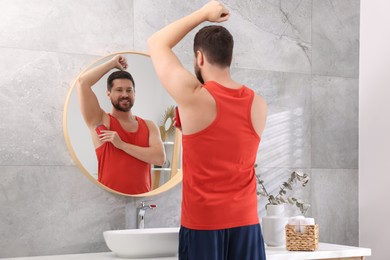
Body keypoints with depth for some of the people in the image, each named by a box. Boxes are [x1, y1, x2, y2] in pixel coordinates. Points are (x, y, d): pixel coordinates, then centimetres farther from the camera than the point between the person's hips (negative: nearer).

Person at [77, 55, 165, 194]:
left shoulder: (149, 126, 10)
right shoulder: (101, 121, 1)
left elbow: (160, 158, -6)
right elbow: (82, 82, -9)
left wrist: (122, 144, -11)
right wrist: (112, 63, 3)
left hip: (142, 199, 2)